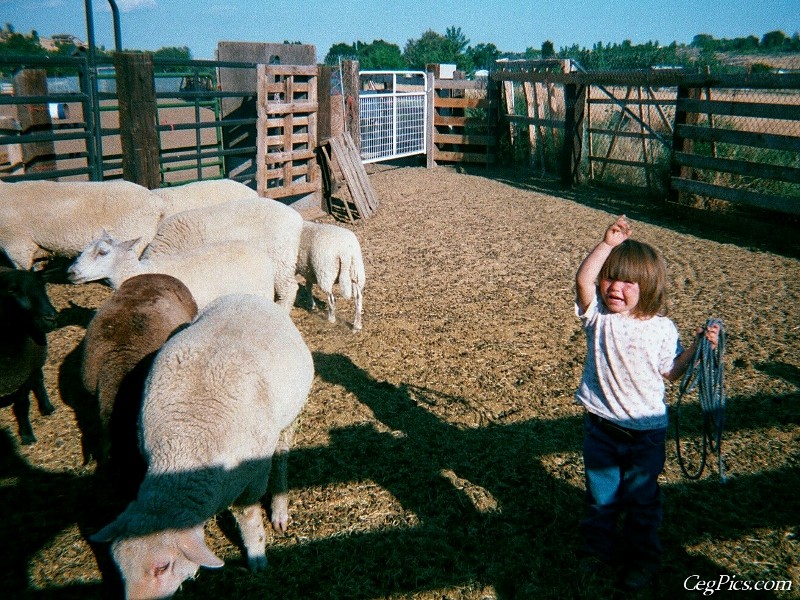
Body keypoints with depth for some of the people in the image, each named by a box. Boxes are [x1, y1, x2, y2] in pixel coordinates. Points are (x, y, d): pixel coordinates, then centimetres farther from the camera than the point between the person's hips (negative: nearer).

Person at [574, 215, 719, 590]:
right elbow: (583, 280, -27)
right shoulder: (598, 315, -9)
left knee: (642, 499, 15)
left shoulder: (661, 328, -8)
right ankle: (600, 549, 38)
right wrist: (608, 243, -32)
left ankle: (643, 557, 35)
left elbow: (671, 371, 1)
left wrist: (697, 346, -11)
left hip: (645, 432, -1)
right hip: (601, 427, 1)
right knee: (601, 495, 17)